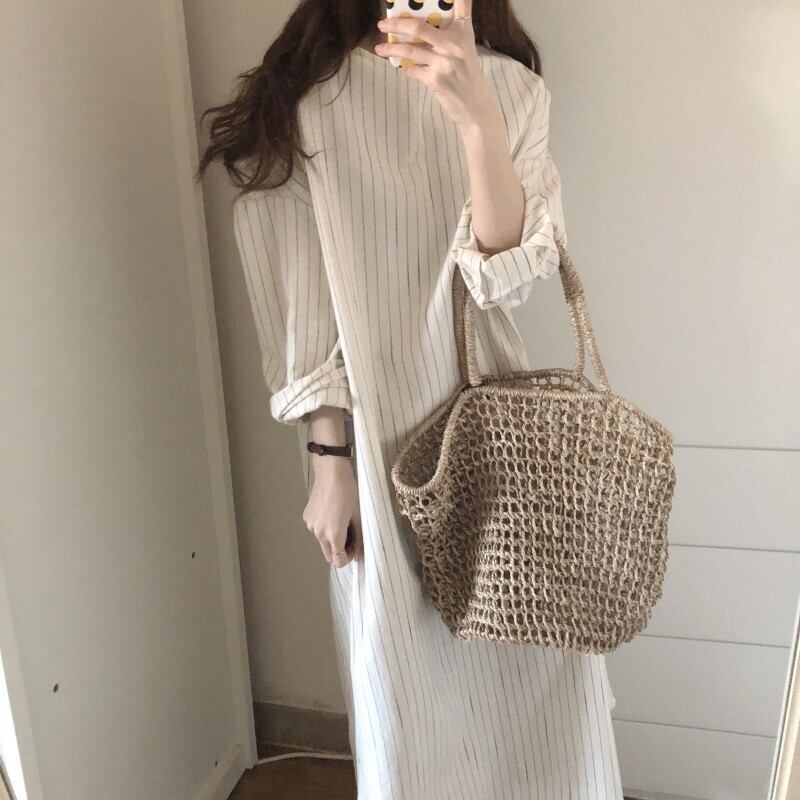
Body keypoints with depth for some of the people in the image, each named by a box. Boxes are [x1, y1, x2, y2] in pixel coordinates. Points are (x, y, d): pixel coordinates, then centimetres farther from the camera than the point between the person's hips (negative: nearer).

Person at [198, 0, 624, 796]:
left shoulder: (510, 86, 2)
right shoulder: (303, 95, -4)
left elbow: (508, 273, -12)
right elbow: (303, 301, -6)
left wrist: (476, 117, -26)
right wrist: (329, 459, -8)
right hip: (376, 429, -2)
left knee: (528, 663, 15)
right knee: (405, 677, 13)